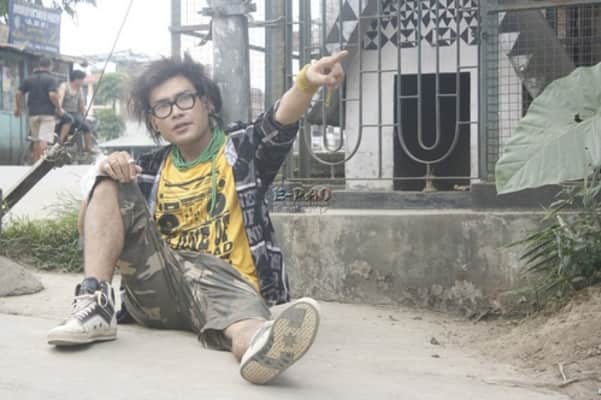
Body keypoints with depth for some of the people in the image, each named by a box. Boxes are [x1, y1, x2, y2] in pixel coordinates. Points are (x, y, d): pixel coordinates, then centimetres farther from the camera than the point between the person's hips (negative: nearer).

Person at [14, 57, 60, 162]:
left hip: (33, 114, 5)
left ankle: (36, 162, 19)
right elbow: (52, 95, -19)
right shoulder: (50, 79, -6)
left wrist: (18, 108, 21)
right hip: (47, 113, -5)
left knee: (36, 140, 15)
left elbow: (18, 93, 8)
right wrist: (58, 107, -5)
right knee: (44, 140, -9)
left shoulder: (29, 79, 10)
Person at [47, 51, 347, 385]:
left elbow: (280, 122, -13)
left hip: (225, 280, -3)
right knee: (109, 183, -6)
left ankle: (260, 344, -76)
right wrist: (103, 171, -9)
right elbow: (92, 225, 11)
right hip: (155, 286, 4)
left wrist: (307, 81, -36)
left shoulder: (242, 149, 9)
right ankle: (95, 303, -23)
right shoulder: (150, 170, 17)